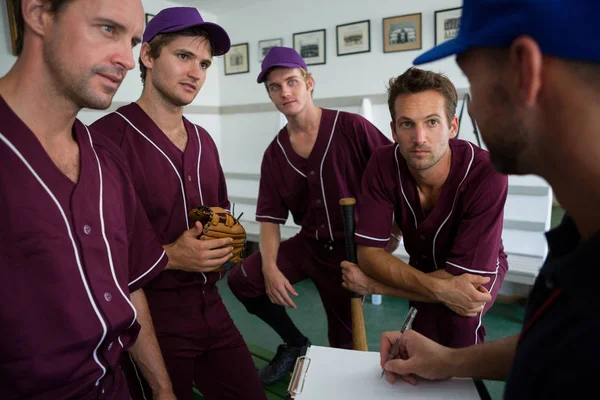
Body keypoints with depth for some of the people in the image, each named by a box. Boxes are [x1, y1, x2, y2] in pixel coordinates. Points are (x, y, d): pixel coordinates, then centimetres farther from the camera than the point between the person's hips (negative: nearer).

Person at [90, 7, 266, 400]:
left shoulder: (203, 140, 9)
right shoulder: (108, 137, -15)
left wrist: (227, 238, 2)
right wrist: (169, 257, -21)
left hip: (210, 307, 7)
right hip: (148, 316, -6)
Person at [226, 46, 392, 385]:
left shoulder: (352, 127, -14)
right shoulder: (275, 153, 1)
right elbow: (270, 217, 0)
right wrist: (270, 268, -14)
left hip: (352, 246, -4)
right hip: (308, 243, 4)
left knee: (344, 338, 6)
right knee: (242, 279, -10)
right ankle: (295, 343, 13)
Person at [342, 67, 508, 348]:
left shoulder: (486, 175, -34)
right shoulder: (383, 165, -24)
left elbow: (462, 276, -31)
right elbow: (368, 253, -24)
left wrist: (371, 285, -26)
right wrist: (438, 288, -38)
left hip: (480, 271, -3)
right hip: (421, 266, 3)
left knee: (456, 314, -30)